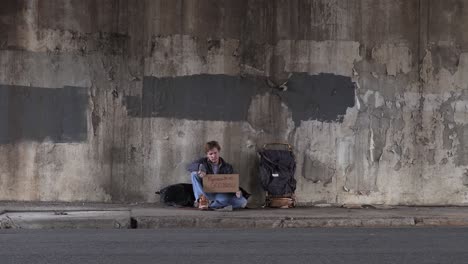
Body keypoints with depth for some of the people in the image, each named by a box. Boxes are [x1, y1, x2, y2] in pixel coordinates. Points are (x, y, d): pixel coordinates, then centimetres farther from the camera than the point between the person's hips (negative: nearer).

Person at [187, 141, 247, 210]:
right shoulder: (203, 162, 5)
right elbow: (189, 167, -10)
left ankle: (209, 204, -36)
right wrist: (200, 167, -32)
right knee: (194, 173, -19)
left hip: (221, 195, 0)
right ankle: (201, 198, -34)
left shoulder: (227, 167, 4)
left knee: (243, 202, -28)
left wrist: (237, 192, -25)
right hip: (206, 194, 0)